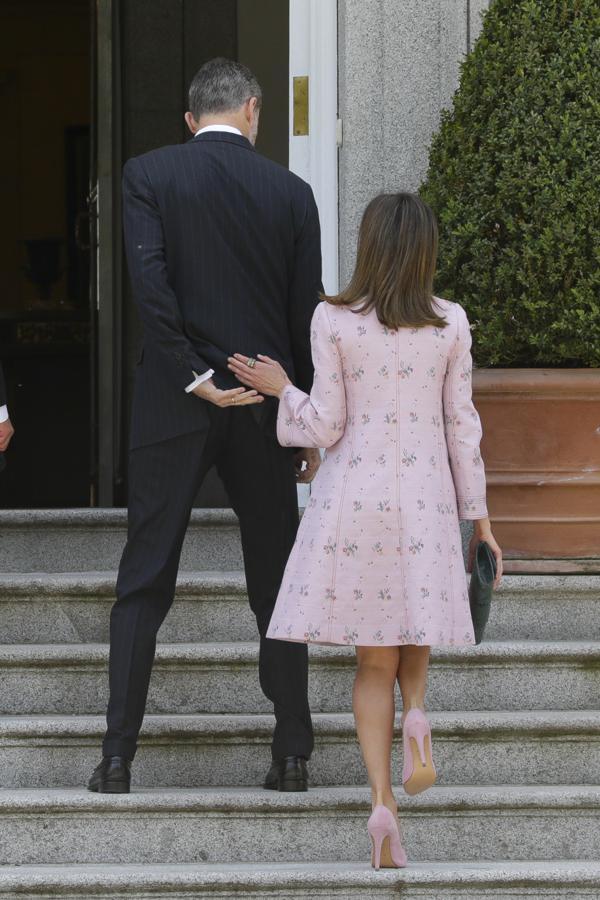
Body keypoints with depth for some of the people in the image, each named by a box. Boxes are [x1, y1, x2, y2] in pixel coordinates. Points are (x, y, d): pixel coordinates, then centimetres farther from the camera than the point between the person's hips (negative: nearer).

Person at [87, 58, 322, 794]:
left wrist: (194, 378, -8)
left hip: (174, 405, -1)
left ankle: (118, 755, -3)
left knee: (144, 585, 3)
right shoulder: (290, 192, 3)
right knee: (277, 585, 10)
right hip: (266, 407, 1)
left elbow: (149, 282, -13)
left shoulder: (147, 175, -1)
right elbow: (307, 314, 4)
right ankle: (292, 755, 9)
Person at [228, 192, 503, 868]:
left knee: (374, 660, 6)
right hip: (425, 501, 1)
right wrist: (478, 516, 9)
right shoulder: (450, 325, -1)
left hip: (353, 496, -1)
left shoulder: (333, 321, -6)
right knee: (413, 636, 21)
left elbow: (326, 426, -6)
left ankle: (382, 803, -7)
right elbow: (461, 426, 2)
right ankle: (416, 713, -13)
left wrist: (281, 389, 12)